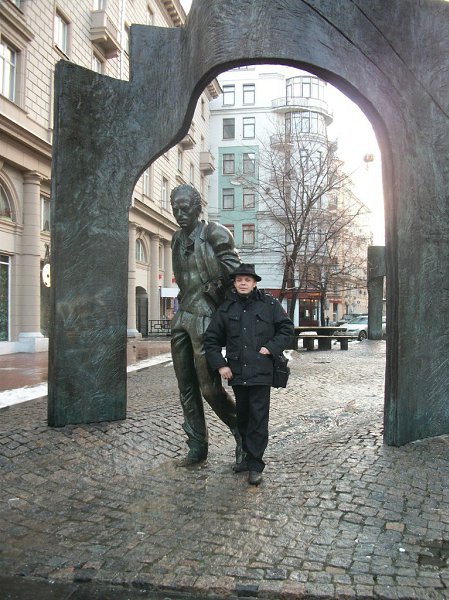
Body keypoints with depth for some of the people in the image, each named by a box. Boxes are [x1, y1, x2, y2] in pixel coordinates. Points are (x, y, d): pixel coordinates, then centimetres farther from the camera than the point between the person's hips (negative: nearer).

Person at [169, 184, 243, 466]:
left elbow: (235, 276, -9)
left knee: (210, 387, -6)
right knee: (186, 387, 9)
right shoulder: (178, 239, 15)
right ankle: (197, 447, 20)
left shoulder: (215, 234, -7)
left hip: (205, 318, -7)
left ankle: (243, 433, 17)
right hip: (182, 317, 8)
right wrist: (183, 309, 18)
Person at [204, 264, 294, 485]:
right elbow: (211, 339, 10)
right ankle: (248, 456, 32)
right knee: (242, 417, 16)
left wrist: (271, 347, -8)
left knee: (259, 419, -2)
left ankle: (255, 465, 8)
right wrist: (219, 365, 0)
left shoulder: (269, 304, 0)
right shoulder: (227, 308, 6)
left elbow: (287, 329, 5)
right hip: (237, 373, 3)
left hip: (261, 373, -3)